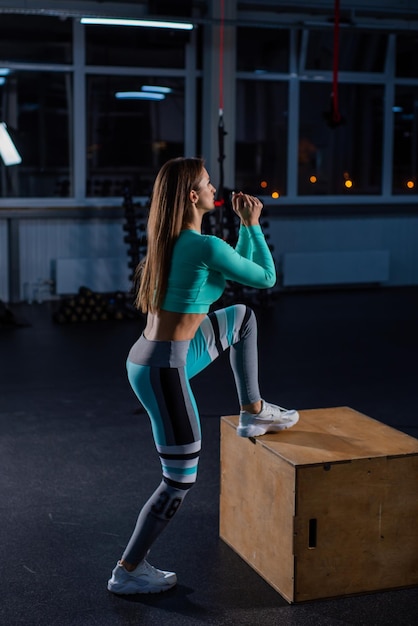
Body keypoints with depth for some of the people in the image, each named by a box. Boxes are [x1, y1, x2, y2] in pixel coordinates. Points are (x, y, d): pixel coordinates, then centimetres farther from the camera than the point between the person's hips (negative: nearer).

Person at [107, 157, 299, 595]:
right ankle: (127, 572, 15)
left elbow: (236, 272, 23)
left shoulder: (172, 240, 9)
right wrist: (252, 224, 5)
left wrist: (243, 225, 18)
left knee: (242, 317, 23)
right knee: (180, 481, 4)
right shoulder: (207, 246, -19)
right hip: (164, 370, -9)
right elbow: (266, 279, -3)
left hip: (151, 358, 9)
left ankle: (253, 413, 29)